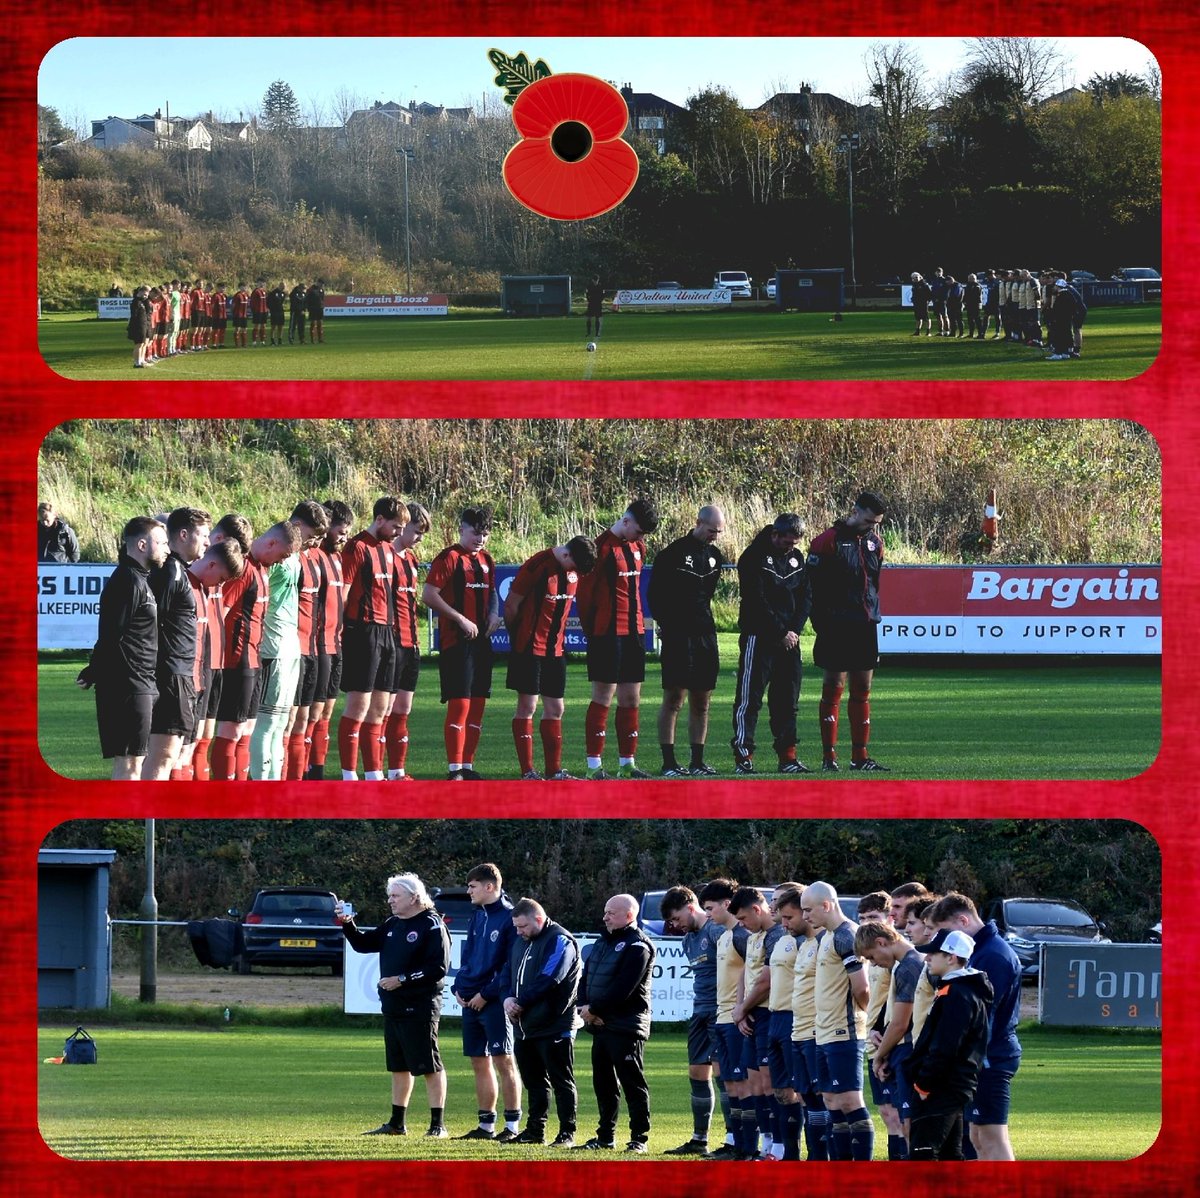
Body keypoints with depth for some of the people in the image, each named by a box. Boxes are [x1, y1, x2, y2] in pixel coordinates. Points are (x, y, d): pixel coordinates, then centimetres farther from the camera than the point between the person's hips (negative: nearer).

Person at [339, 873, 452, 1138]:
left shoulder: (431, 926, -11)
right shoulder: (392, 925, 14)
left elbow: (438, 967, -18)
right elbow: (363, 944, 20)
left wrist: (402, 979, -18)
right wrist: (348, 925, 3)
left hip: (420, 1009, -8)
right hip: (393, 1007, 8)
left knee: (429, 1066, -5)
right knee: (399, 1066, 14)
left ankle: (438, 1125, -3)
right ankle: (396, 1124, 22)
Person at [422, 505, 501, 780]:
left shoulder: (486, 560, 16)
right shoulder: (450, 558, -8)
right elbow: (429, 596, -14)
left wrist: (494, 614, 7)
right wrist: (461, 620, -16)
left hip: (481, 640, 8)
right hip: (456, 641, -8)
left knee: (477, 704, 9)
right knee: (460, 704, -11)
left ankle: (468, 767, 15)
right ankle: (454, 770, -9)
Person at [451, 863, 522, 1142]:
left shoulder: (509, 917, -10)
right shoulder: (478, 917, 15)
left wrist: (486, 994, -15)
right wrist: (459, 988, 5)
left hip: (494, 1002, -8)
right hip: (470, 1001, 8)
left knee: (503, 1060, -7)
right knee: (480, 1062, 10)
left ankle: (512, 1124, -5)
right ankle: (485, 1125, 16)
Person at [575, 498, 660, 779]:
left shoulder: (638, 547, 13)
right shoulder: (603, 547, -12)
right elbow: (584, 591, -11)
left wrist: (637, 623, 17)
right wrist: (590, 628, -6)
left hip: (634, 632, 8)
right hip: (607, 635, -8)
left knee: (631, 699, 8)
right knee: (603, 697, -5)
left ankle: (627, 762, 14)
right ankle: (594, 765, -3)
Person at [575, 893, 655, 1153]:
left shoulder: (637, 946, -11)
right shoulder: (603, 942, 17)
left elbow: (622, 988, -20)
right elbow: (586, 978, 14)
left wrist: (594, 1009, -14)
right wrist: (585, 1007, -3)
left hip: (626, 1025, -9)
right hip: (600, 1024, 9)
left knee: (633, 1083, -6)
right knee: (604, 1083, 13)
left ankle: (639, 1138, -3)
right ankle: (605, 1136, 20)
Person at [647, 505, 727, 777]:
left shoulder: (715, 556, 13)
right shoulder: (673, 554, -7)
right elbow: (655, 594, -5)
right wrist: (667, 625, -9)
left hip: (705, 636, 7)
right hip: (677, 636, -7)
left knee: (701, 703, 8)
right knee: (673, 700, -6)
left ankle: (697, 761, 12)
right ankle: (669, 762, -5)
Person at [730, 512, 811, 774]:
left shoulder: (796, 558, 12)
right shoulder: (754, 558, -9)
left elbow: (804, 596, 12)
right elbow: (757, 602, -14)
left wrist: (795, 630, -3)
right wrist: (781, 633, -13)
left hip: (788, 638, 7)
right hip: (759, 636, -7)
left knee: (787, 698, 8)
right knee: (749, 698, -7)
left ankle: (788, 757, 13)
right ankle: (743, 757, -8)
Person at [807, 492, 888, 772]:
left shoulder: (875, 542, 12)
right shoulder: (828, 541, -8)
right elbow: (814, 587, -9)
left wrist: (873, 615, 16)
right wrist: (821, 624, -11)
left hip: (865, 626, 6)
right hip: (836, 627, -6)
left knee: (862, 691, 8)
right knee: (834, 688, -4)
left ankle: (860, 756, 12)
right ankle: (829, 757, -1)